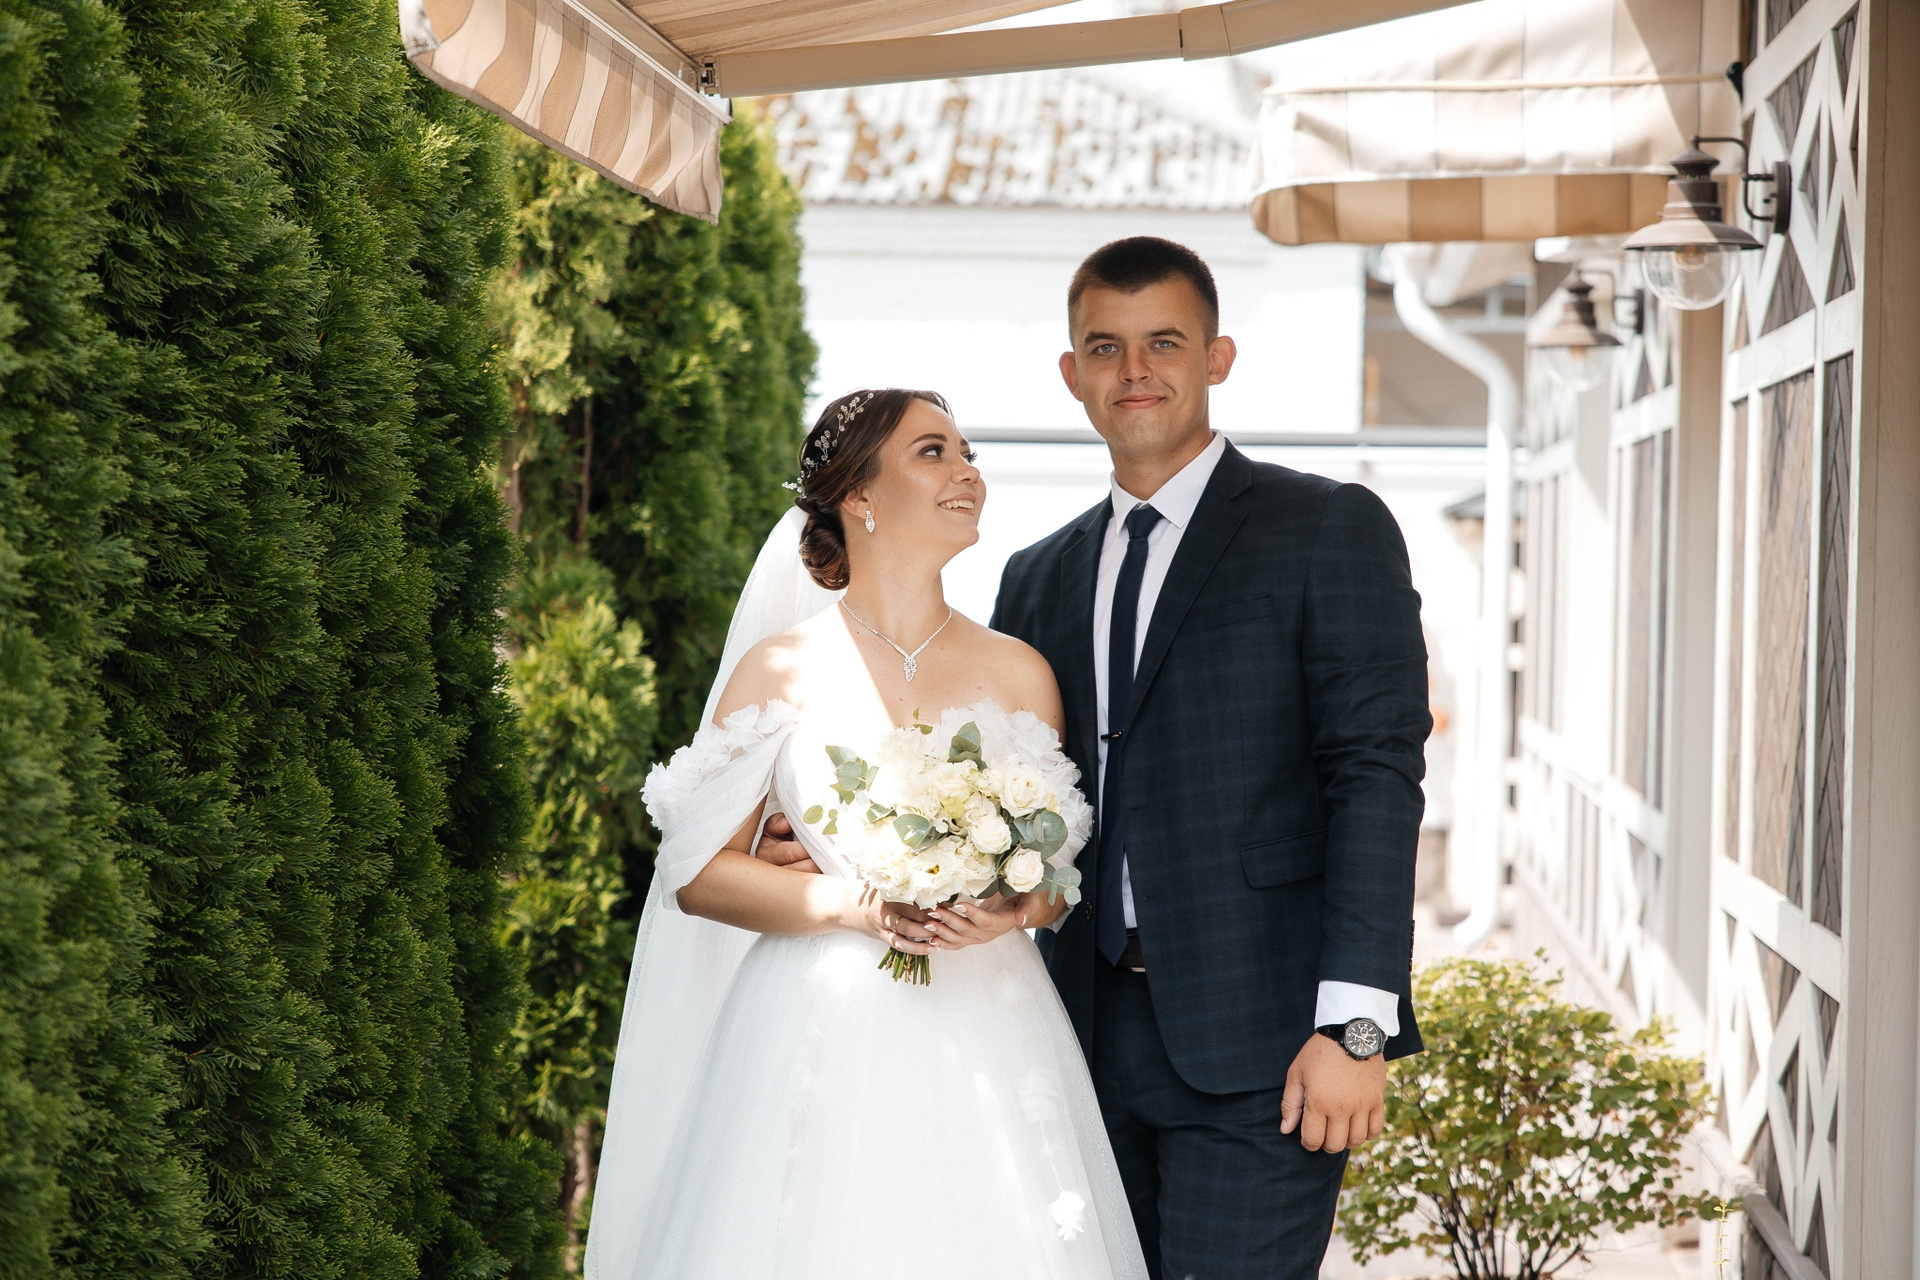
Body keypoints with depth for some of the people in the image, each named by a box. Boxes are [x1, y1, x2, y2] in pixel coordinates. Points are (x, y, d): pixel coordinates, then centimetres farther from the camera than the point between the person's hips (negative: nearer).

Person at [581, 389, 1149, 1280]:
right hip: (821, 1041, -2)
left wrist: (1011, 909, -10)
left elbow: (1061, 879, 13)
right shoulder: (782, 668, 2)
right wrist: (852, 905, -13)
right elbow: (696, 872, 0)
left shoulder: (1019, 673, 9)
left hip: (986, 1048, 2)